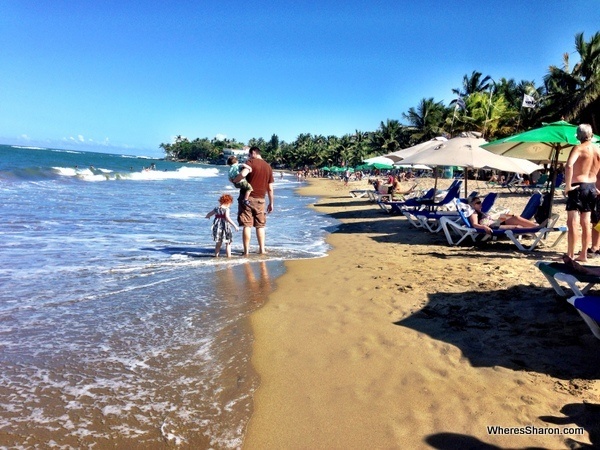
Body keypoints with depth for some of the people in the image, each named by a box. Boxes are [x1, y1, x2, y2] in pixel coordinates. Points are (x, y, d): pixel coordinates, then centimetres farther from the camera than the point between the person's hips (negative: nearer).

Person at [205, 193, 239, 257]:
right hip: (225, 227, -6)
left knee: (218, 243, 20)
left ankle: (216, 255, 25)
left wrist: (207, 216, 45)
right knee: (228, 243, 6)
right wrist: (234, 225, -26)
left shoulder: (216, 209, 8)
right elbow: (227, 218, -25)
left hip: (217, 227, 6)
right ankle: (229, 256, 5)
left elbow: (208, 215, 21)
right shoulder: (226, 209, -11)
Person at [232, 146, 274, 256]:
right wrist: (271, 203, 17)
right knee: (260, 225, 13)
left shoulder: (250, 162, -5)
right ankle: (262, 249, 15)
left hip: (247, 198, -4)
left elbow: (243, 174, -26)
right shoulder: (268, 166, 12)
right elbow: (270, 188, 12)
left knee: (247, 225, -1)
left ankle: (246, 251, 1)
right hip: (260, 199, 4)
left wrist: (234, 180, -8)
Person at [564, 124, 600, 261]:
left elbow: (569, 165, -28)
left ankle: (570, 255, -5)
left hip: (578, 187, -7)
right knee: (586, 222, 12)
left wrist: (567, 185, -22)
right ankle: (584, 254, 18)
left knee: (573, 222, -5)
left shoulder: (579, 148, -10)